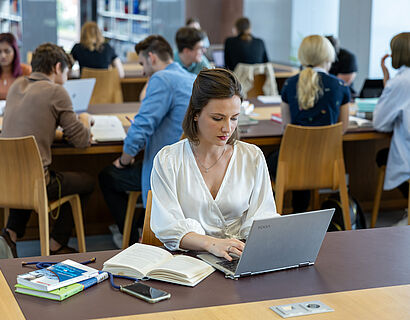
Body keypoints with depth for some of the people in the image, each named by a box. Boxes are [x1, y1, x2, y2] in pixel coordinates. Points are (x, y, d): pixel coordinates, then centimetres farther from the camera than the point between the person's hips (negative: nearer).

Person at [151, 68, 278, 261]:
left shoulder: (252, 157, 7)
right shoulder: (167, 161, -2)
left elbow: (261, 217, 5)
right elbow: (168, 227, -11)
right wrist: (212, 244, -29)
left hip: (240, 260, 1)